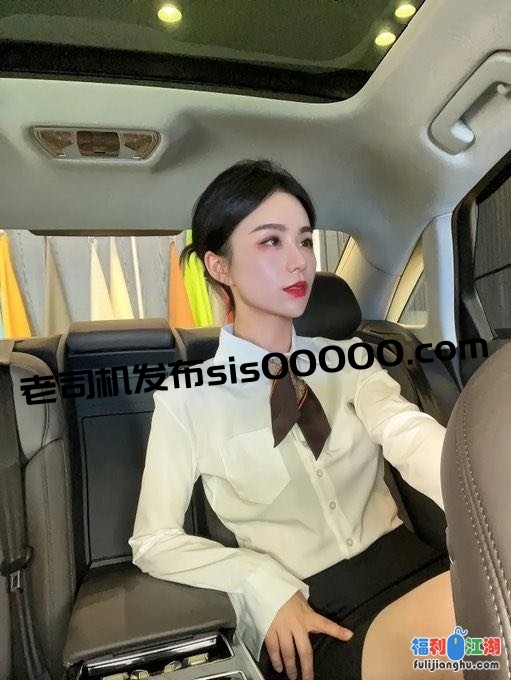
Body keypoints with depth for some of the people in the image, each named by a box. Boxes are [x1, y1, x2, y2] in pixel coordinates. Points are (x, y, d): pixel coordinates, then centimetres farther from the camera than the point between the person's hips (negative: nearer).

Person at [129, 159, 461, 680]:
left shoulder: (347, 359, 5)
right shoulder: (188, 396, -4)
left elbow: (410, 436, -13)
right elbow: (154, 541, 0)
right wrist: (264, 584, -14)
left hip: (402, 563, 4)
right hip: (306, 614, -3)